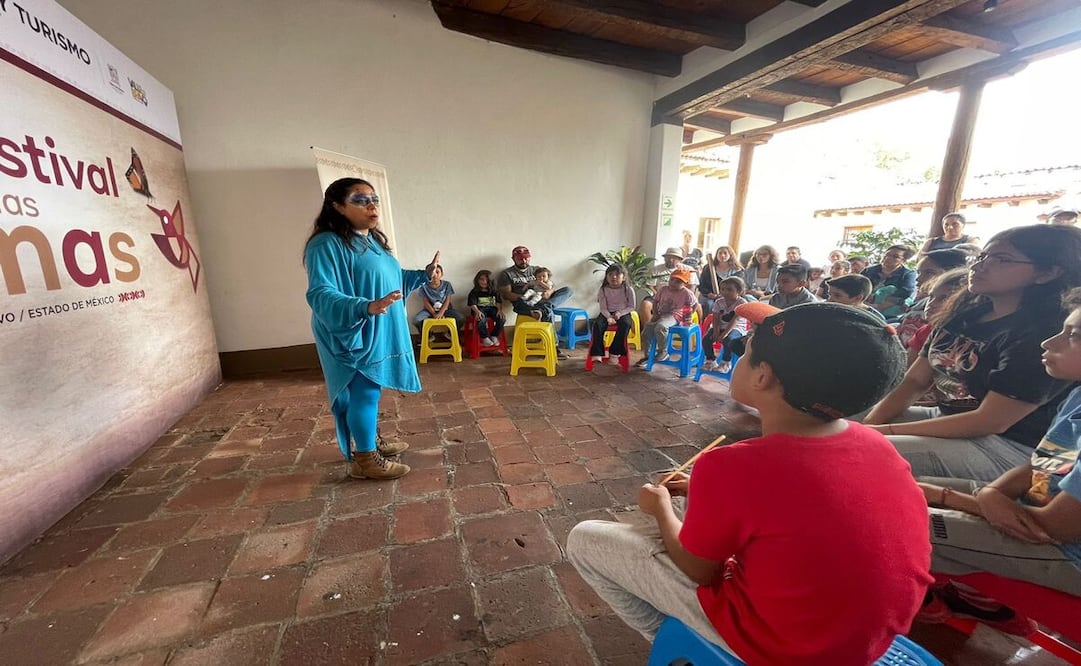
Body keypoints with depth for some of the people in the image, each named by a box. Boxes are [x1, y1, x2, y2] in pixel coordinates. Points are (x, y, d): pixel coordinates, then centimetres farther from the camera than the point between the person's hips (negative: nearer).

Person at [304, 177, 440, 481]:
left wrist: (424, 274, 14)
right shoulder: (327, 245, -17)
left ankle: (369, 443, 36)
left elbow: (391, 279, 23)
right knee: (364, 393, 0)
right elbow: (320, 295, -26)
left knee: (369, 392, 19)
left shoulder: (373, 240, 12)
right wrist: (366, 307, -40)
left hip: (380, 334, 9)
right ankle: (364, 460, 16)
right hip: (355, 337, -9)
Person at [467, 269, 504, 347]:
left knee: (502, 318, -24)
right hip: (480, 309, -3)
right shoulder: (474, 292, 0)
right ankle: (485, 337, -12)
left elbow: (499, 302, 4)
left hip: (491, 308, 3)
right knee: (481, 320, -37)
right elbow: (472, 304, -10)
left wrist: (500, 310, -16)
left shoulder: (493, 291, 9)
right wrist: (477, 311, -30)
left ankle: (494, 336, -2)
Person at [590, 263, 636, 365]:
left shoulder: (628, 289, -5)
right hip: (607, 313, 1)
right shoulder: (603, 290, -3)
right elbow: (603, 308, -6)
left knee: (626, 324, -34)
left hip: (623, 313, -1)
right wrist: (609, 317, -25)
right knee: (597, 324, -28)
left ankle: (615, 352, -23)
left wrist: (620, 313, -19)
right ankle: (597, 353, -26)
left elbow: (631, 307, -2)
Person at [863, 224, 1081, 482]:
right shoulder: (963, 314, 5)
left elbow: (990, 421, -22)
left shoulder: (1043, 334, -17)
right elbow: (914, 381, 5)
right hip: (945, 419, 8)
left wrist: (886, 431, -24)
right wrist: (869, 425, -10)